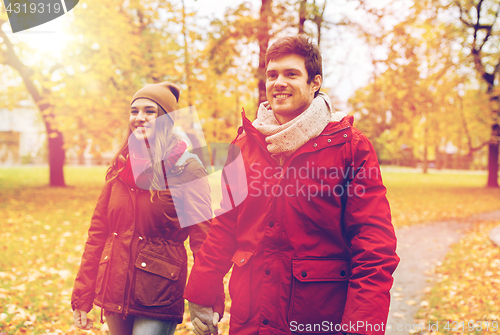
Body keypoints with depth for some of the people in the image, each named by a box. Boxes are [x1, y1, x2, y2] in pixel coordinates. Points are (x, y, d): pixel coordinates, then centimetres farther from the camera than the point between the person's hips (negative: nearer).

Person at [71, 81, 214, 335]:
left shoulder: (186, 168, -9)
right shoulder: (121, 167, 6)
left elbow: (203, 240, -12)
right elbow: (98, 232, 8)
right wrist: (81, 299, 7)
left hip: (158, 299, -5)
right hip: (113, 292, 5)